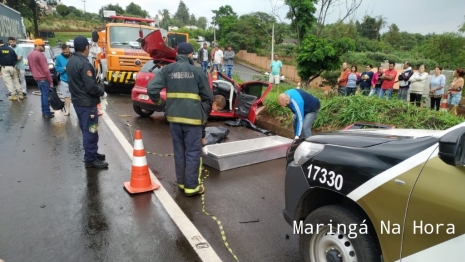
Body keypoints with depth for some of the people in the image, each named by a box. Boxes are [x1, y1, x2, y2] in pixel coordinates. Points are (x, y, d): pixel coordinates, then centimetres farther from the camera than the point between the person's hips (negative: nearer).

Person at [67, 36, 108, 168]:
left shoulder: (71, 61, 9)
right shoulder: (84, 64, -22)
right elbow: (91, 87, -25)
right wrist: (102, 92, -7)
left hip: (77, 101, 10)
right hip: (87, 103, -10)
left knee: (86, 130, 18)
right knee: (90, 131, -2)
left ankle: (91, 153, 30)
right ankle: (91, 159, 6)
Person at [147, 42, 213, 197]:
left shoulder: (167, 69, 3)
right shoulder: (197, 71, -2)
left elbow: (151, 88, -6)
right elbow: (208, 97, 1)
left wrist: (161, 103, 10)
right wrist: (204, 114, 16)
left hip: (173, 116, 4)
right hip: (192, 117, -3)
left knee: (179, 151, 15)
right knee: (193, 152, 4)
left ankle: (181, 183, 25)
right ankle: (191, 187, 9)